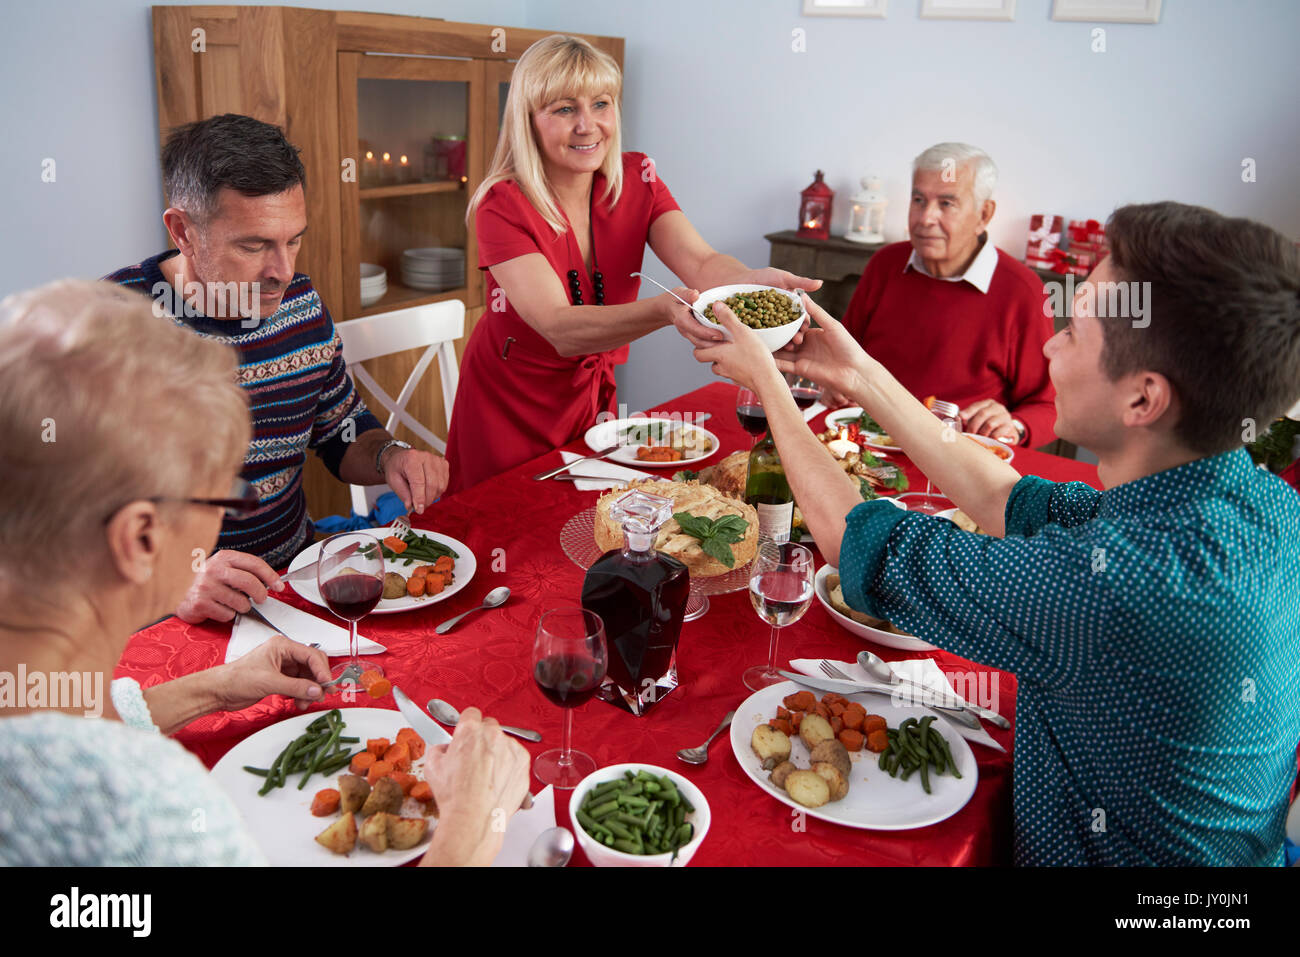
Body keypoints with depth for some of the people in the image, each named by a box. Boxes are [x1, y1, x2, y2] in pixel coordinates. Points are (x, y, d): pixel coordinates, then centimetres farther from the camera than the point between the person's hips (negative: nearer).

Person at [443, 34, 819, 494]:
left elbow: (701, 263, -23)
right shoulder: (503, 205, -22)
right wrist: (665, 309, -52)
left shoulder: (637, 178, -8)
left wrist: (758, 281, -47)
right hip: (509, 413, -4)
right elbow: (560, 328, -34)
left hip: (593, 399, 4)